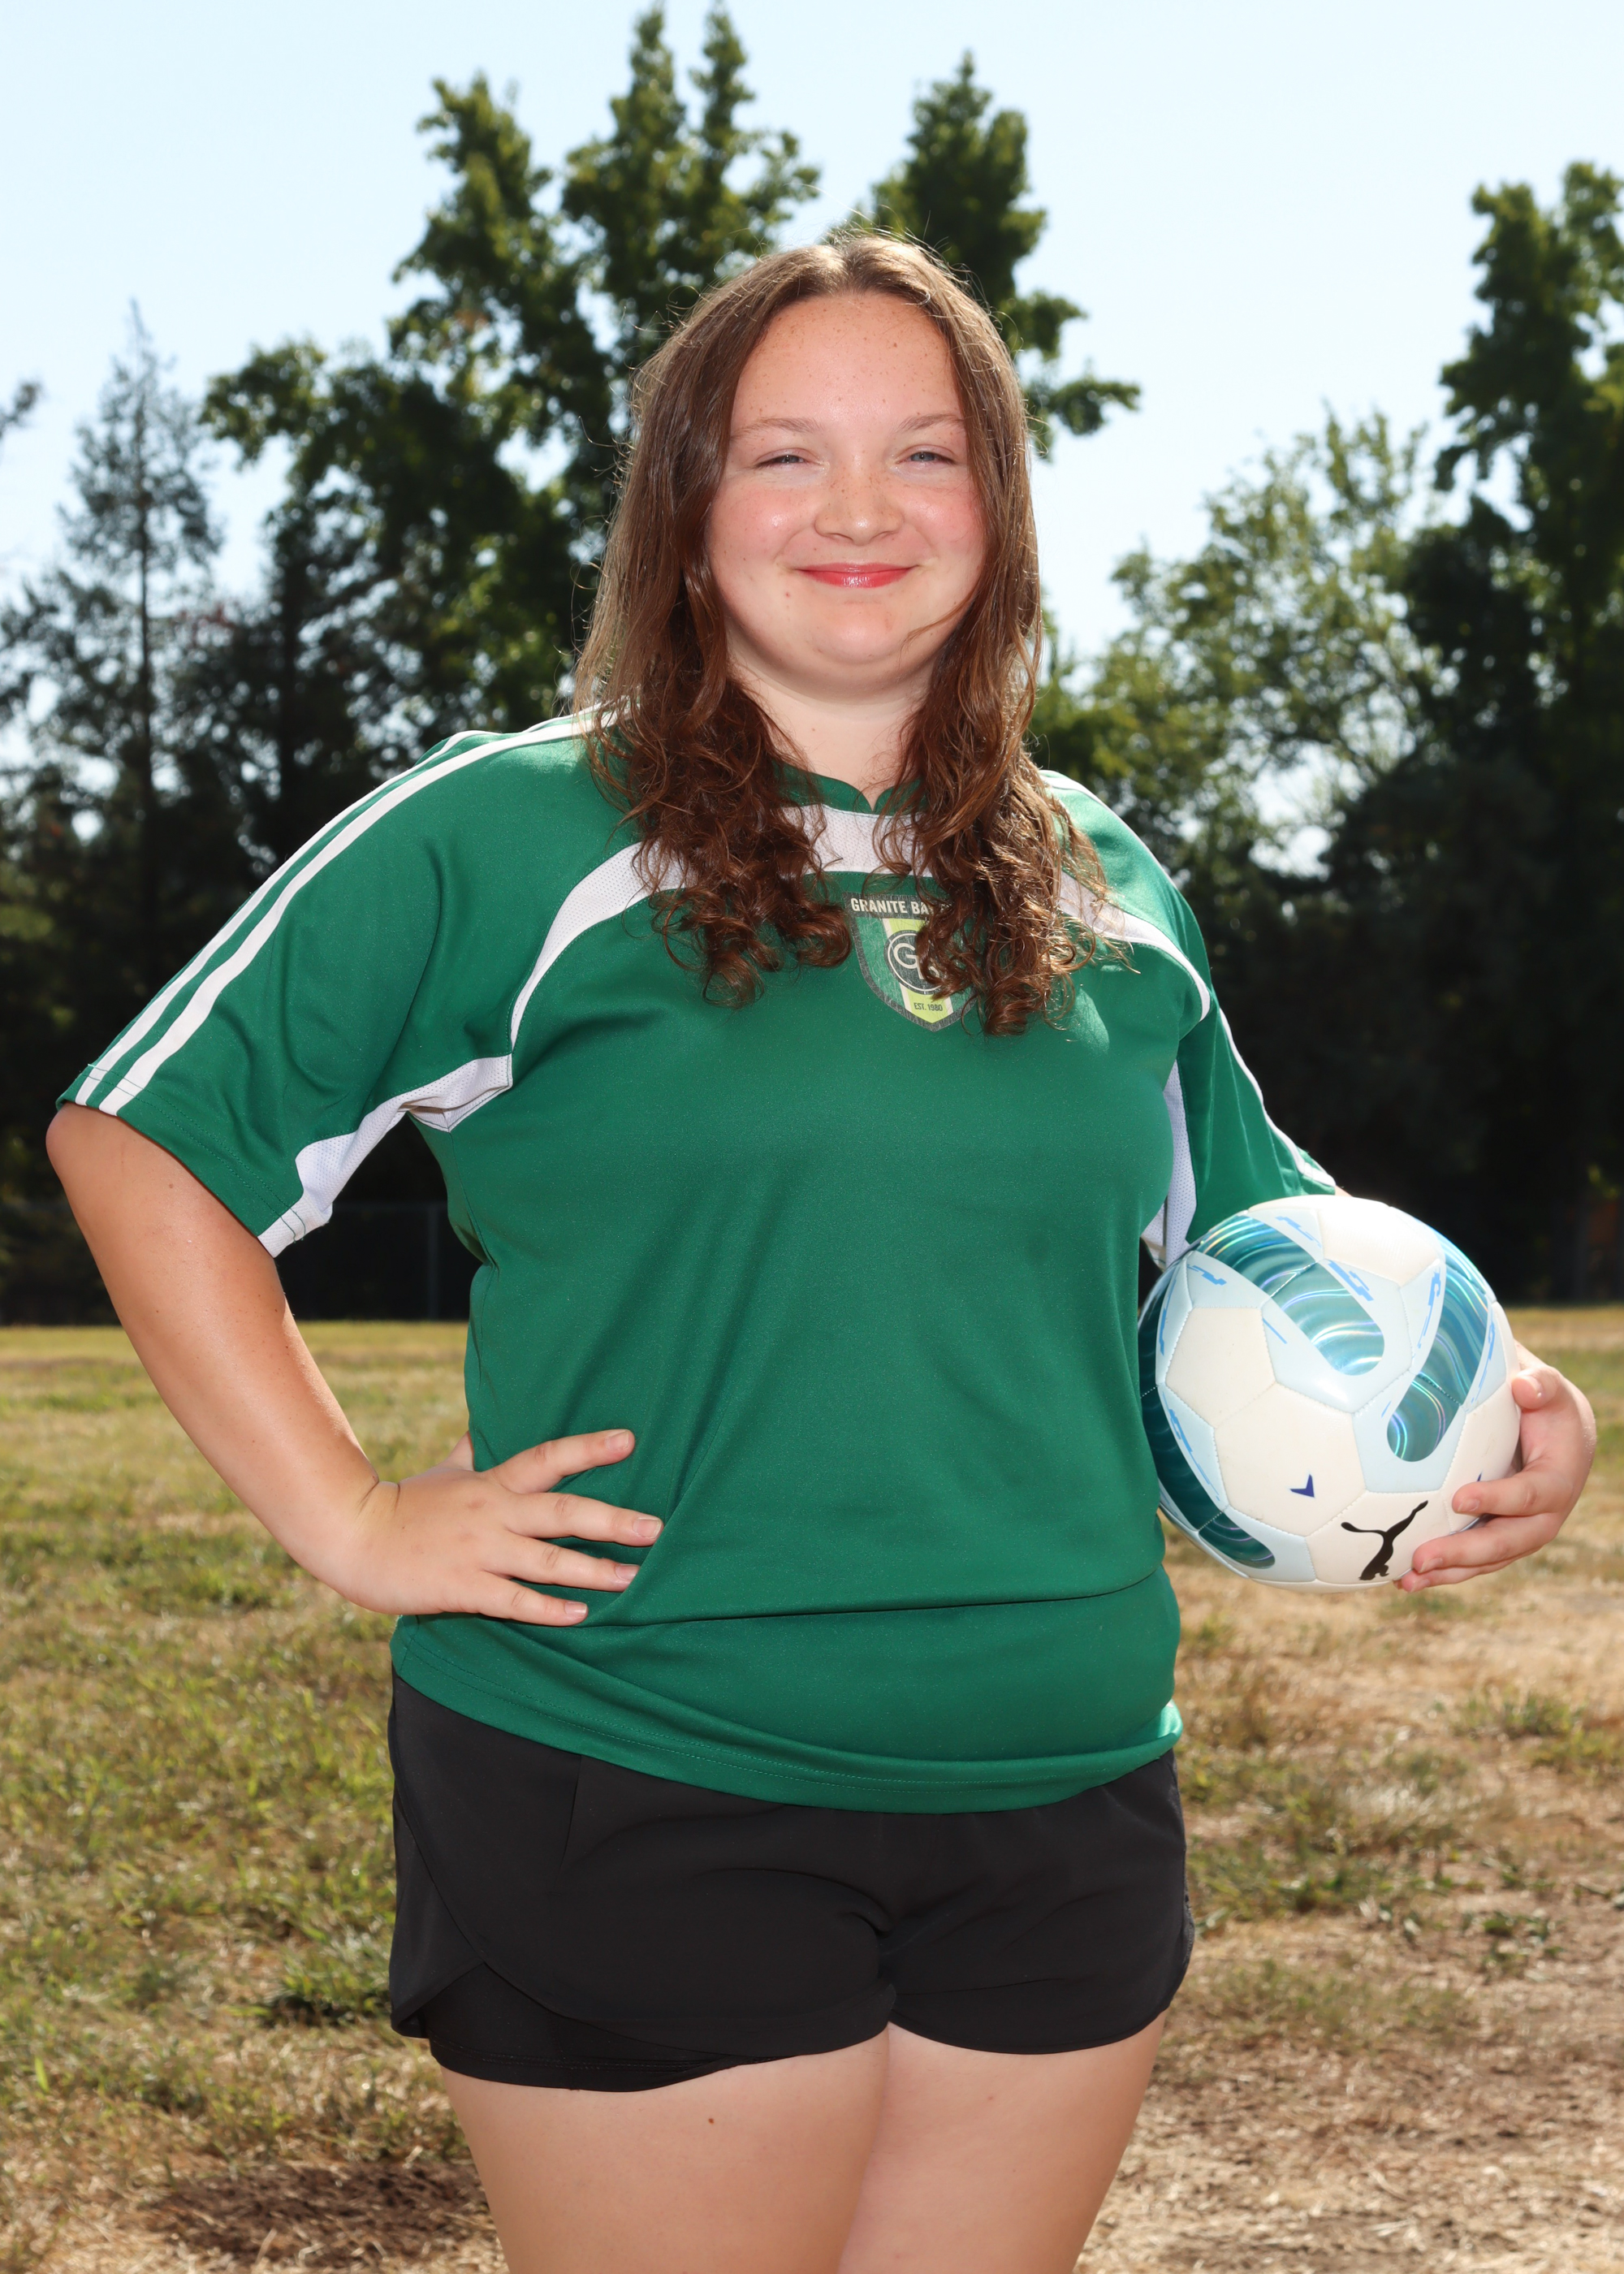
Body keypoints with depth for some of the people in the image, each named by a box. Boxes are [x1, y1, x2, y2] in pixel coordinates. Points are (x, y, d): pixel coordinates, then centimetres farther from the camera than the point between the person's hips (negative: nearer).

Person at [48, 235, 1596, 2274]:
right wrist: (351, 1522, -8)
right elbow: (138, 1134, -1)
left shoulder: (1105, 896, 11)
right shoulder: (507, 841, -4)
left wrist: (1480, 1399, 5)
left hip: (1064, 1811, 5)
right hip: (636, 1815, -4)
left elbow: (1260, 1222, 24)